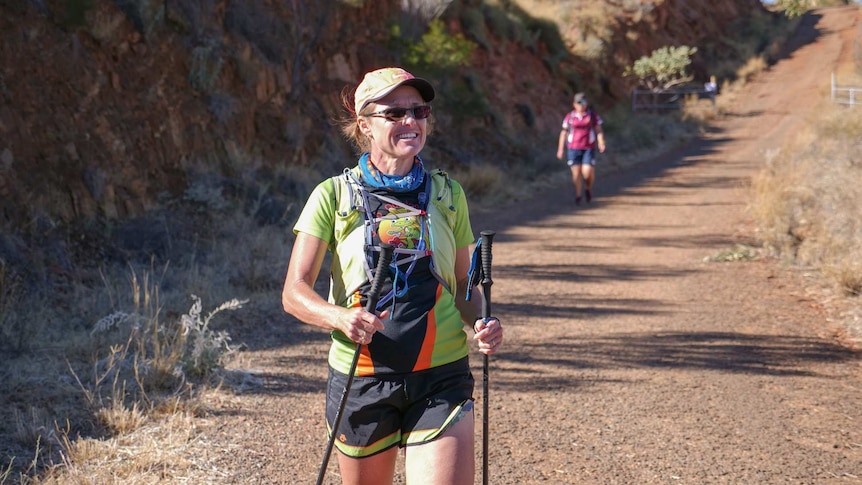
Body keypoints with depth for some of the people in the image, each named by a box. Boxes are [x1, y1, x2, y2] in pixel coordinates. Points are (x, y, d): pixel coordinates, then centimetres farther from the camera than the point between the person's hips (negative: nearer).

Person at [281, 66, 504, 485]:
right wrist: (340, 317, -25)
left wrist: (482, 324, -6)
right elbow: (294, 292, -5)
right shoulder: (334, 196, 0)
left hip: (441, 377, 1)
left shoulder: (447, 194, 8)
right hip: (360, 377, -1)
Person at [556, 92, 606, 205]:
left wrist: (601, 144, -16)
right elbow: (564, 133, 9)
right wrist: (560, 149, 7)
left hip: (588, 148, -1)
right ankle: (578, 195, 16)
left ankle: (588, 189, 20)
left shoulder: (593, 115, 2)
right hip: (573, 148, 1)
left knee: (588, 172, -11)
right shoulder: (570, 117, 4)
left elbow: (599, 131, 1)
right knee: (576, 173, -2)